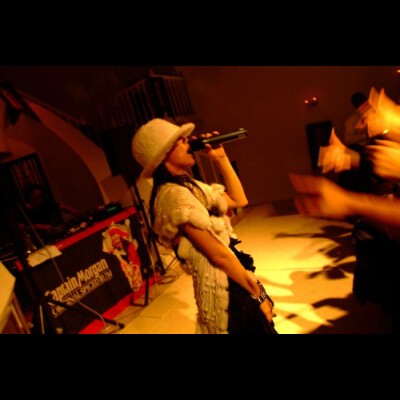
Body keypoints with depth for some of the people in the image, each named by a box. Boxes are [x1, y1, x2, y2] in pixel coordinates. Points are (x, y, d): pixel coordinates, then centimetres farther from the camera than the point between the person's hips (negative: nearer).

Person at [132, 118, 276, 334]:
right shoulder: (174, 195, -22)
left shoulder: (190, 186, 7)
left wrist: (221, 158, 6)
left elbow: (238, 200, 12)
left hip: (230, 281, 9)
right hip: (222, 286, -9)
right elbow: (218, 254, -22)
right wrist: (259, 294, -12)